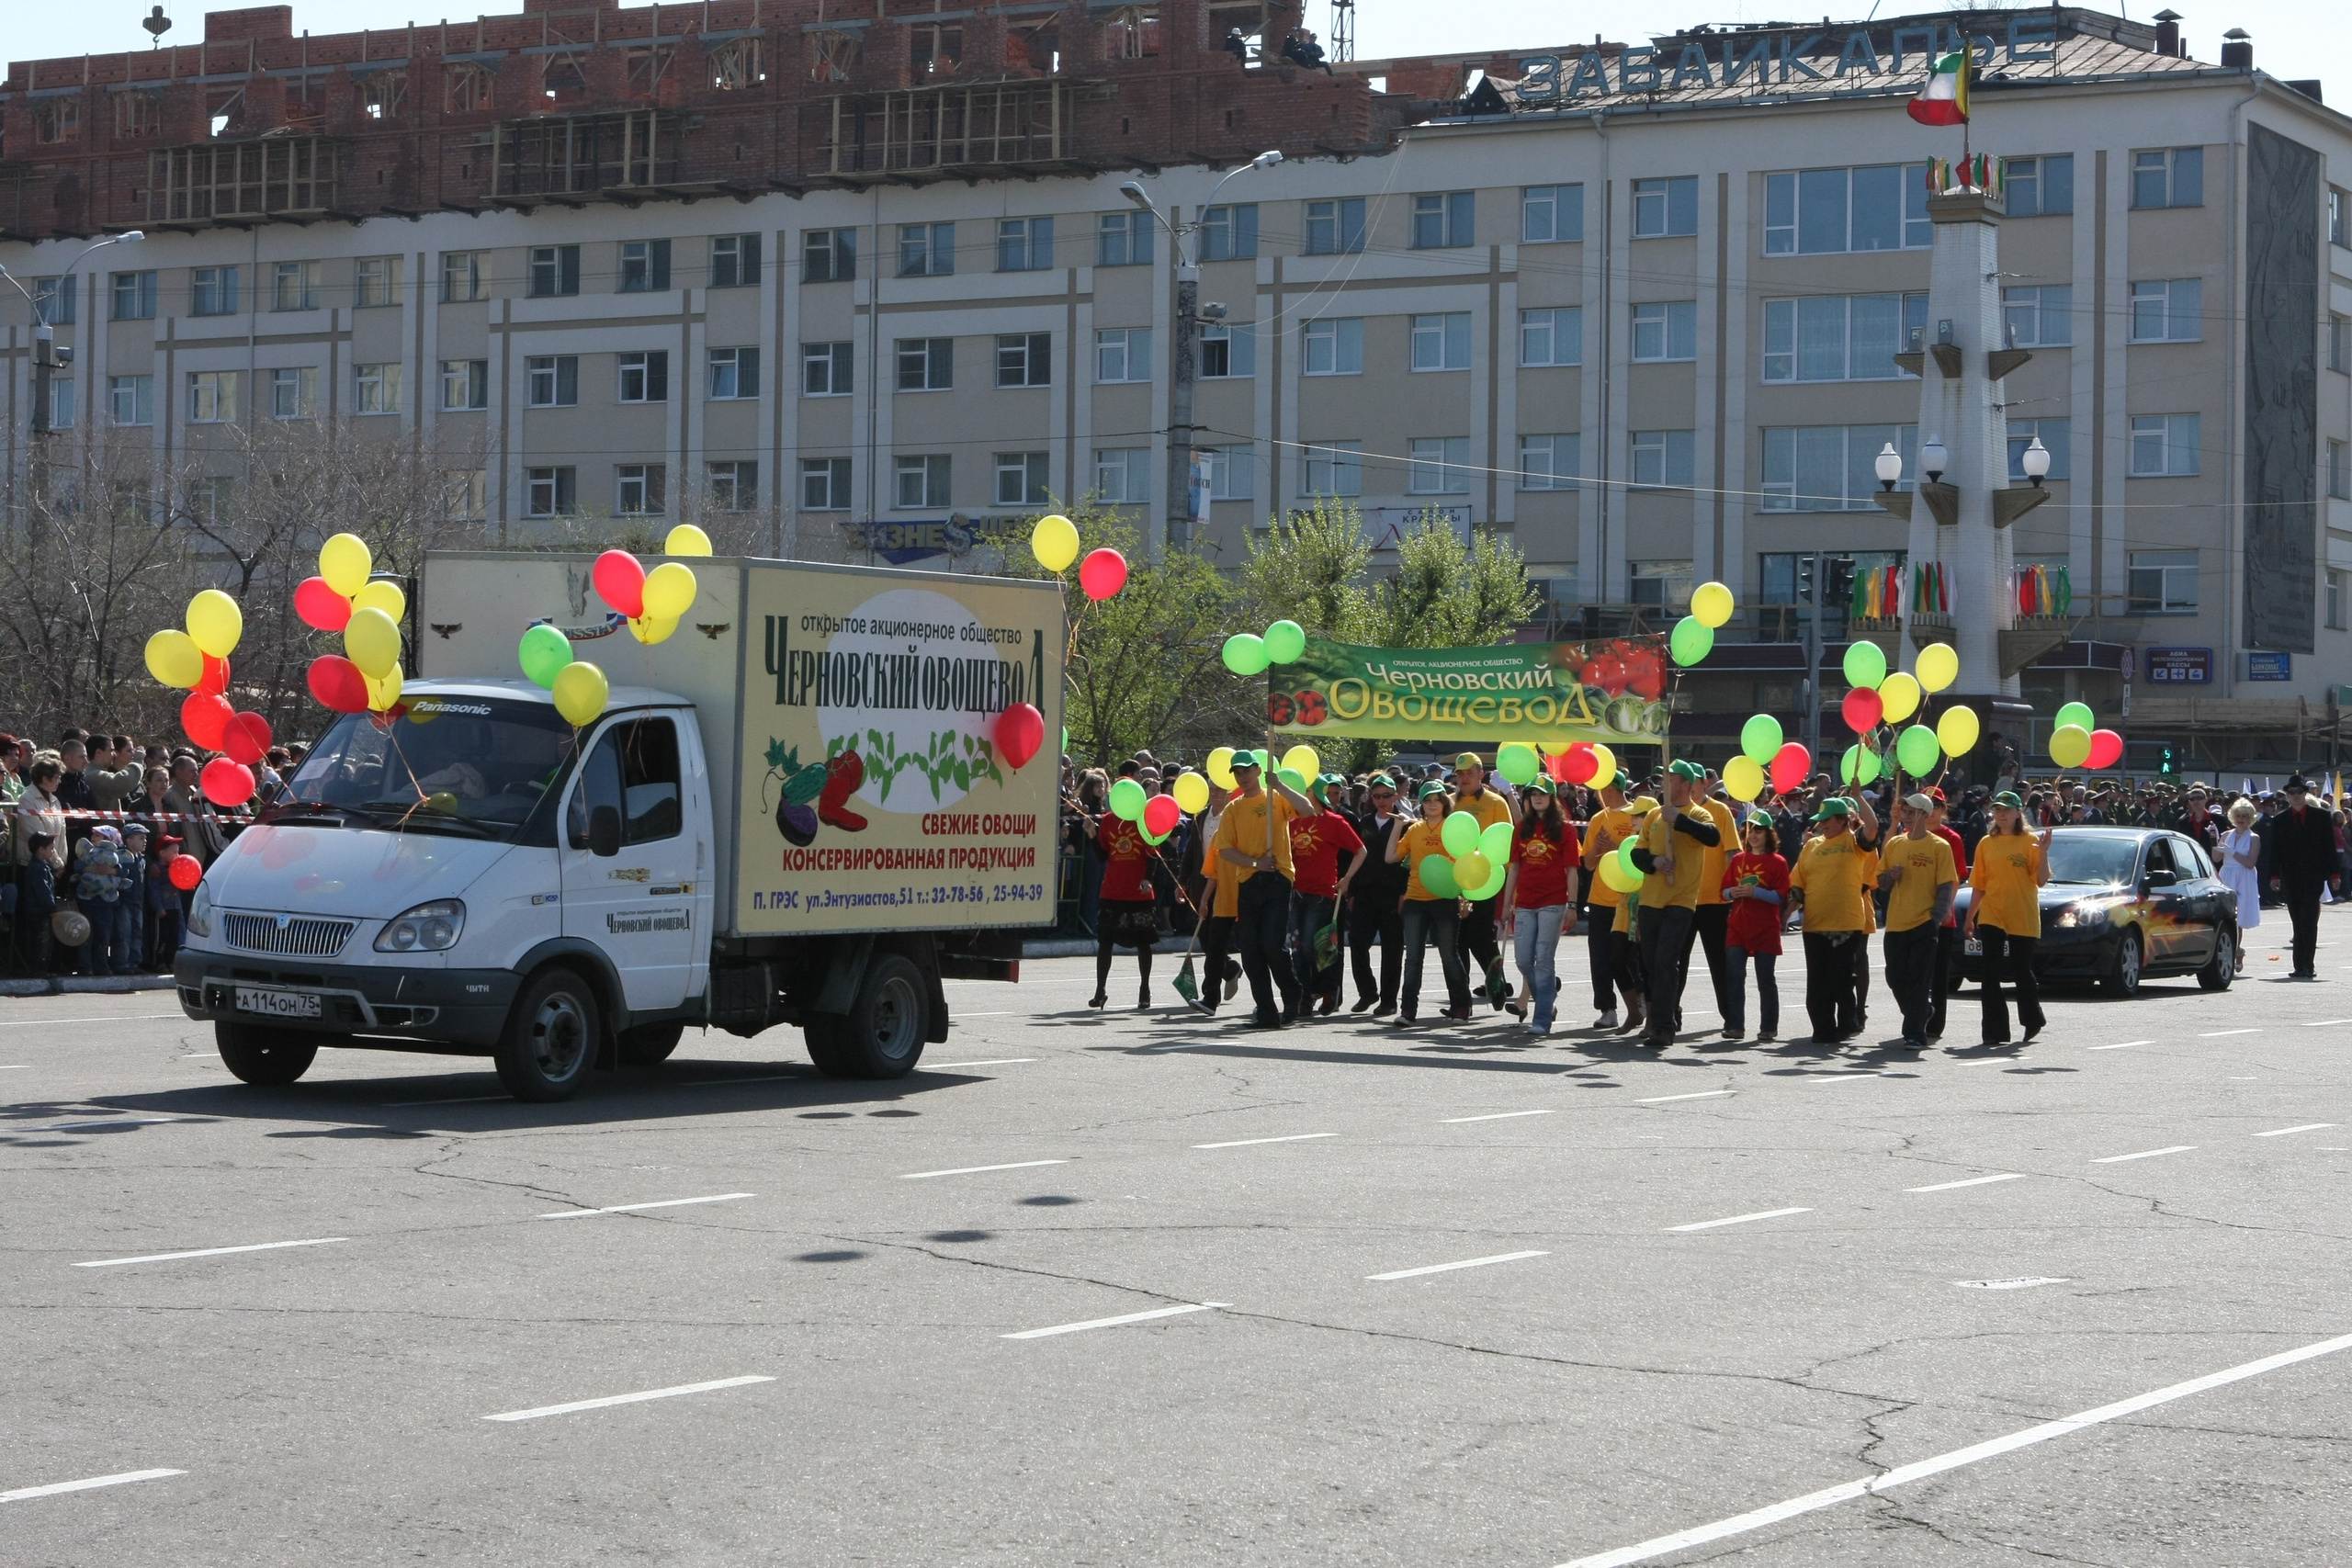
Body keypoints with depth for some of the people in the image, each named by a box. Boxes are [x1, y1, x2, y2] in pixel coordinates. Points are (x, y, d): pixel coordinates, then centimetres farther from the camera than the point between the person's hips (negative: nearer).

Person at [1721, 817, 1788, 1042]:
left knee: (1765, 979, 0)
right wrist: (1732, 892, -8)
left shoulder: (1777, 862, 0)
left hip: (1765, 930, -4)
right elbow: (1724, 891, 15)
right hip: (1737, 927, 4)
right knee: (1735, 976, -2)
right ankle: (1735, 1026, 2)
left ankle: (1768, 1029, 4)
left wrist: (1755, 892, -19)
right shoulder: (1738, 859, 13)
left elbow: (1782, 897, -8)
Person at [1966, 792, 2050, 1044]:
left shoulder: (2030, 841, -1)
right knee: (1991, 975, -3)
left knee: (2022, 972, 5)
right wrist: (1970, 917, 11)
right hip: (1991, 917, 3)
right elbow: (1978, 885, 12)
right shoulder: (1986, 843, 9)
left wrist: (2043, 852, -21)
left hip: (2023, 919, -3)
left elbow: (2041, 880, -7)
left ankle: (2032, 1021, 29)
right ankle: (1995, 1031, -1)